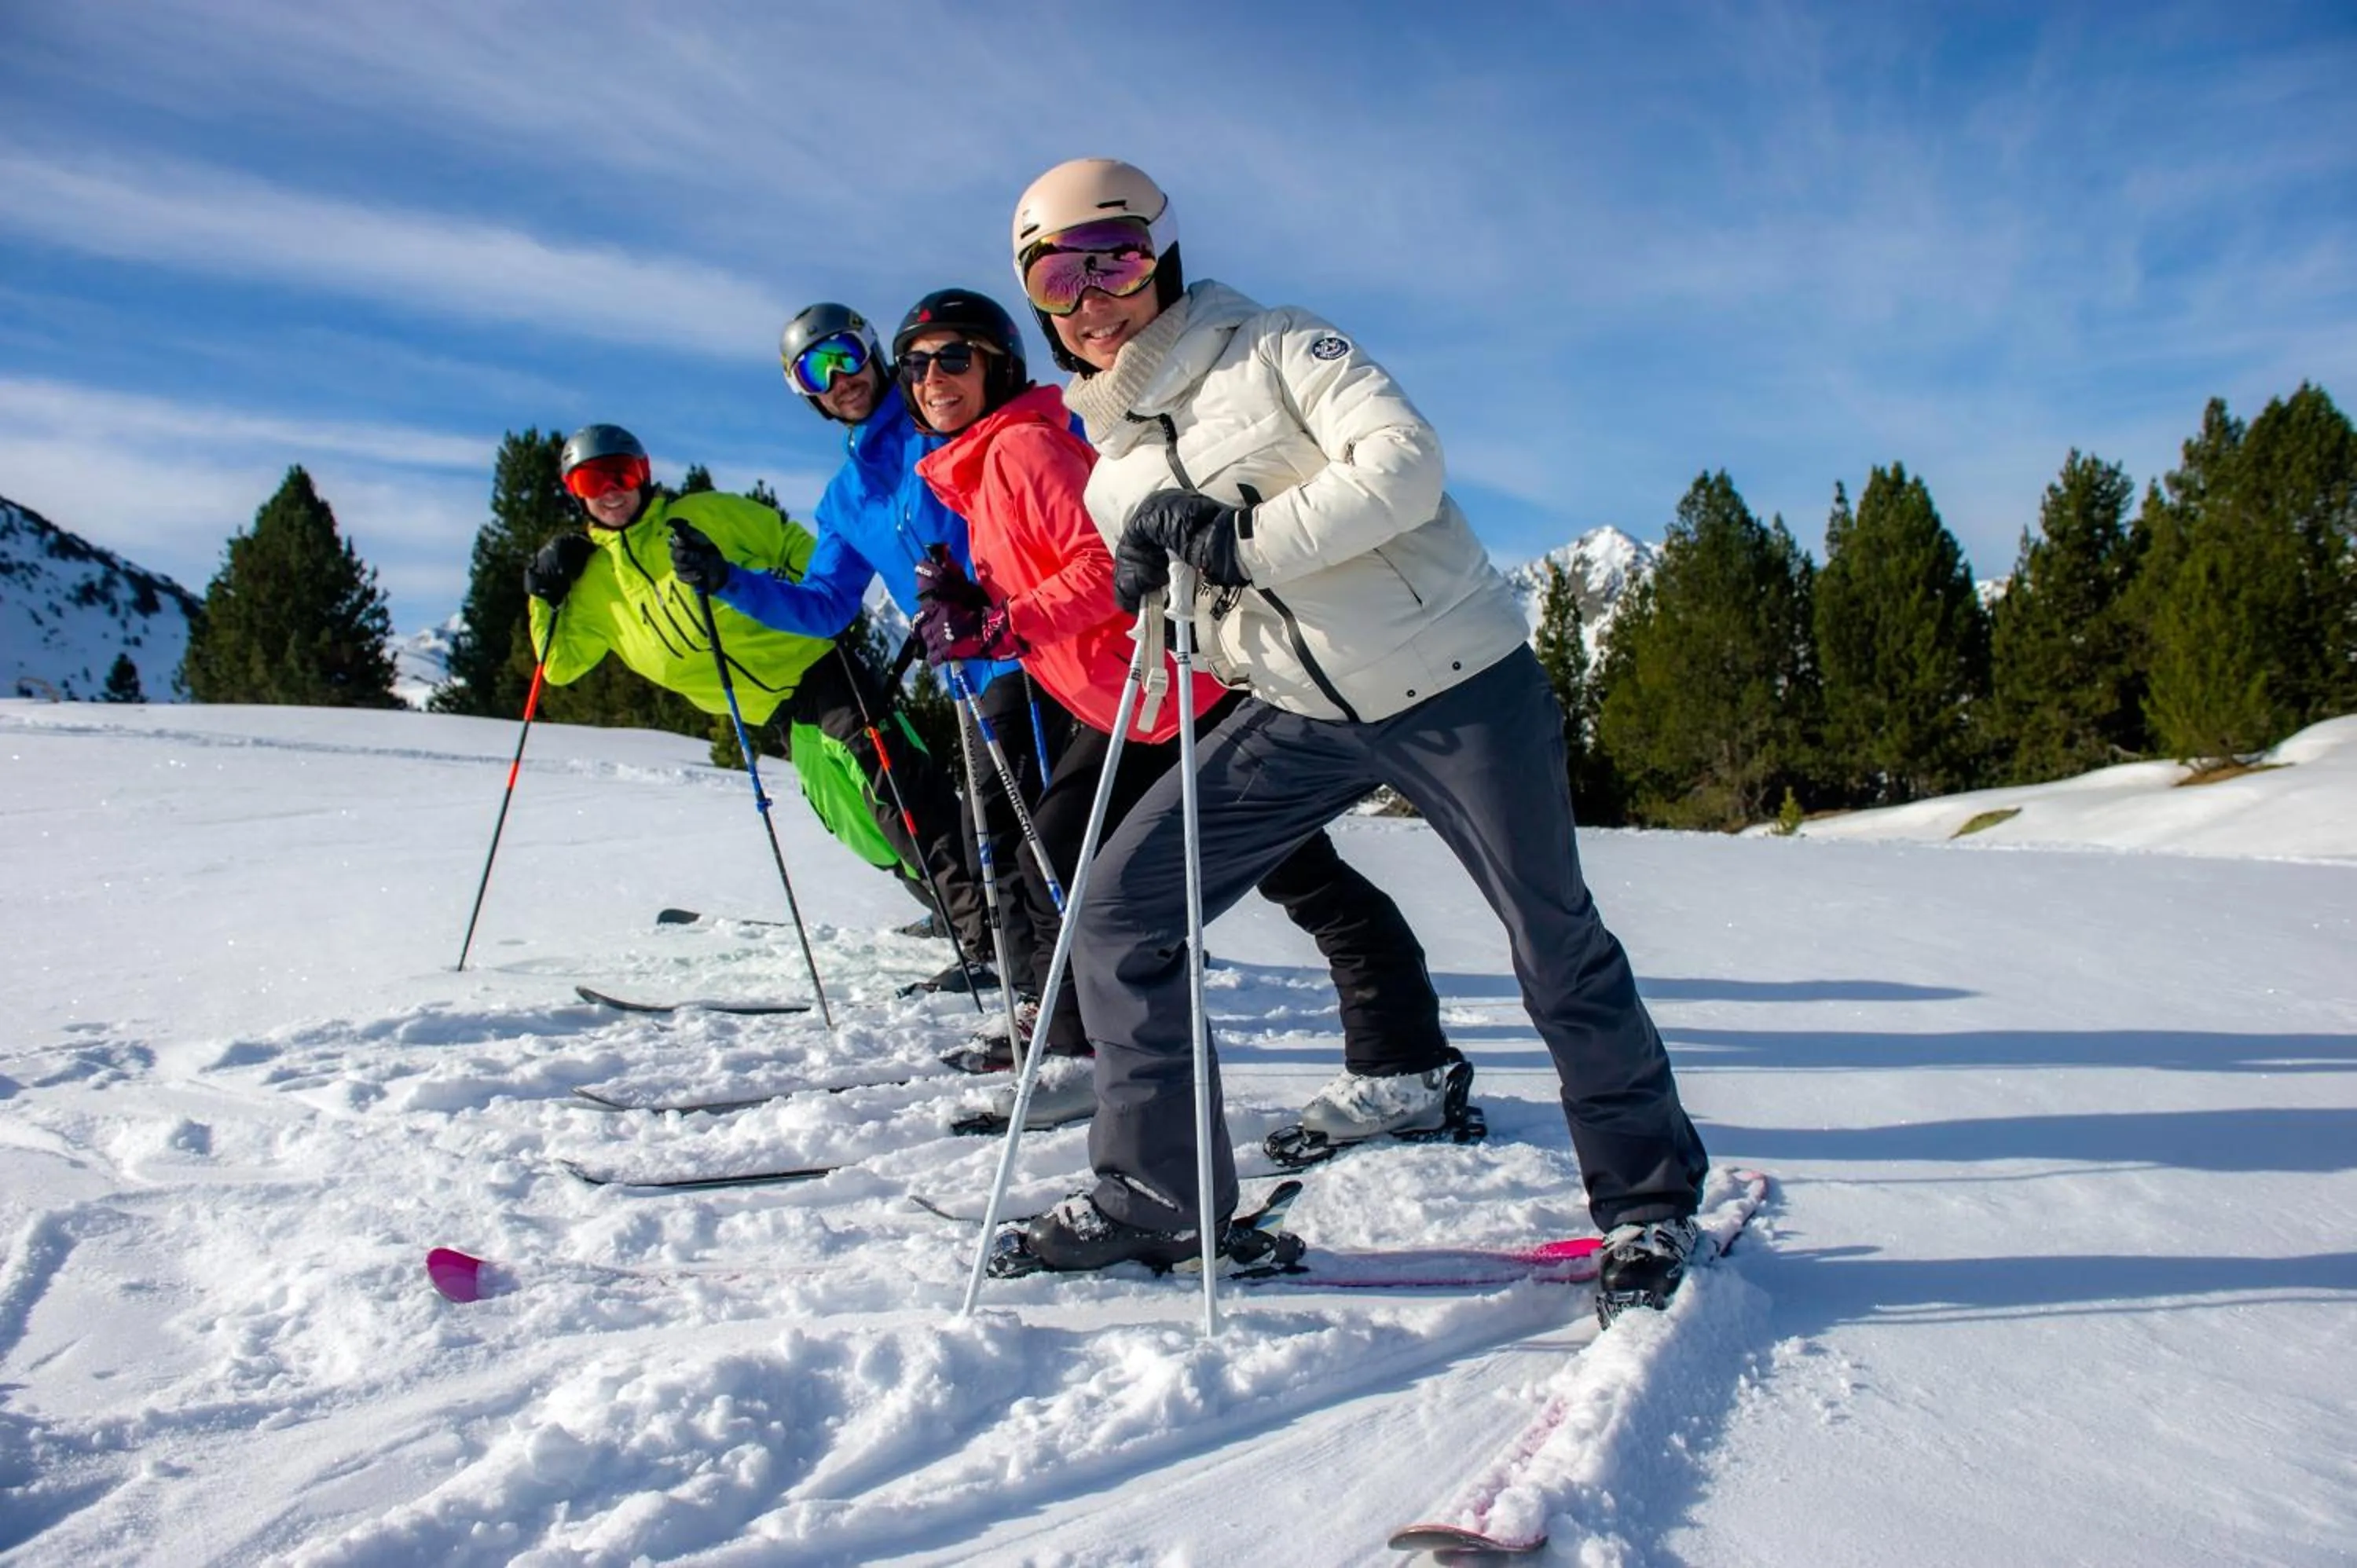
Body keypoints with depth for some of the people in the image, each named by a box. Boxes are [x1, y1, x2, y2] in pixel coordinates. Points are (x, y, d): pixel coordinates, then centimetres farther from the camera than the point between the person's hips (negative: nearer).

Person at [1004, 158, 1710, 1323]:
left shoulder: (1271, 350, -5)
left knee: (1557, 951, 2)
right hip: (1303, 715, 5)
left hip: (1449, 677, -5)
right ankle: (1155, 1193, 7)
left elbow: (1404, 463, -19)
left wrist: (1248, 541, -25)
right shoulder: (1111, 462, 12)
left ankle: (1649, 1200, 23)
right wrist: (1150, 567, -11)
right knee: (1121, 908, -6)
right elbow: (1178, 615, 11)